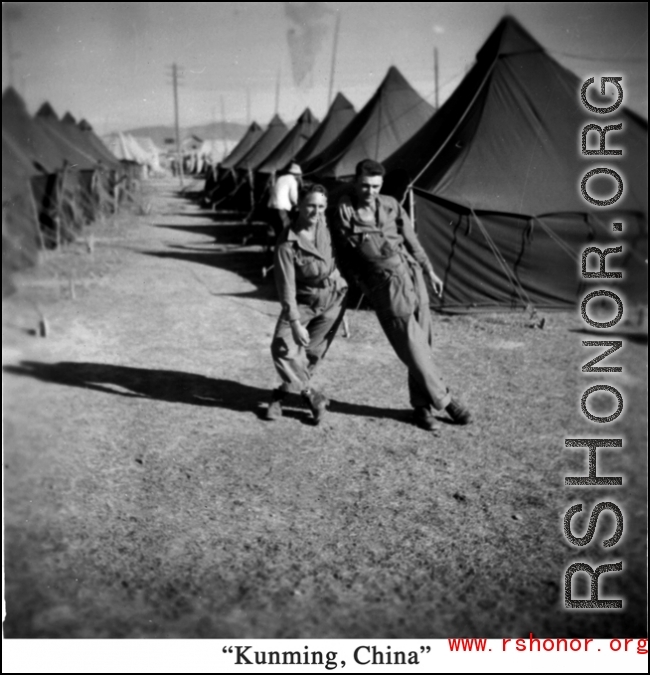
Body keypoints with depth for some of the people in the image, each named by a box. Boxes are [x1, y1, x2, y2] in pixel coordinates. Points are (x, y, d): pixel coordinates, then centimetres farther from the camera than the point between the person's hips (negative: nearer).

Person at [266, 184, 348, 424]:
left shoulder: (326, 225, -9)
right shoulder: (287, 243, -23)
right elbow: (286, 286, -23)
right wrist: (295, 323, -26)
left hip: (333, 298, 3)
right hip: (303, 301, -3)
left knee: (312, 352, 3)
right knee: (282, 347, -17)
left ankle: (283, 393, 22)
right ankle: (312, 395, -1)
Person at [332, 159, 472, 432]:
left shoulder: (391, 205, 9)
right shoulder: (343, 211, -3)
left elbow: (411, 240, 17)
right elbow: (344, 256, 3)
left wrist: (429, 271, 17)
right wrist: (360, 286, 4)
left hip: (413, 276, 5)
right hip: (386, 287, -5)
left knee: (422, 345, 7)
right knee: (413, 348, -5)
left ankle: (421, 405, 20)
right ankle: (444, 400, 11)